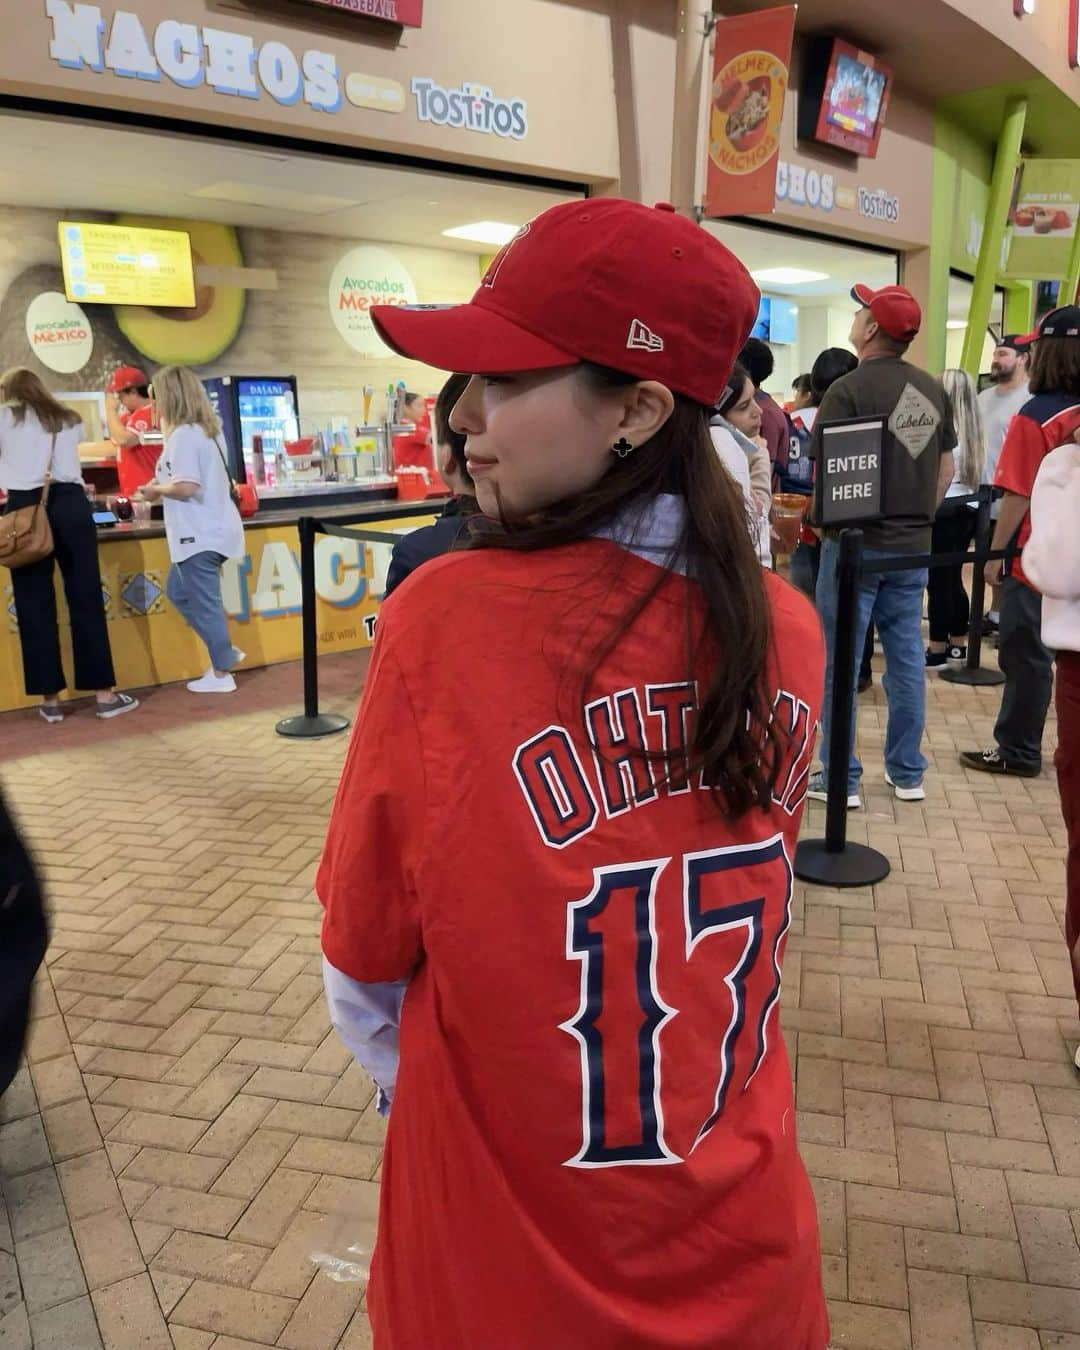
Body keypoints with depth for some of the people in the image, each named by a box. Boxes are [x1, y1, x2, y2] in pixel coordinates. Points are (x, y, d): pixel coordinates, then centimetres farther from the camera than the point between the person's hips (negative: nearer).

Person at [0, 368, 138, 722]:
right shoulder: (68, 419, 22)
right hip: (70, 504, 2)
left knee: (35, 606, 3)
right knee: (86, 599, 1)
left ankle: (50, 699, 5)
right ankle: (105, 694, 1)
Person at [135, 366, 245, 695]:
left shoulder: (183, 434, -16)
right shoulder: (203, 430, 12)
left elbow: (186, 487, -25)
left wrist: (156, 489, -7)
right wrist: (163, 486, 14)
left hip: (199, 535, -10)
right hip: (210, 528, 10)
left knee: (204, 602, 0)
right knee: (178, 591, 21)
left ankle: (221, 674, 10)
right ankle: (225, 651, 23)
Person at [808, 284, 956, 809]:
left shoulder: (849, 389, -14)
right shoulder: (934, 390, 6)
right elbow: (946, 467, 12)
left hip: (857, 544, -6)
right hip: (914, 546, 6)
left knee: (840, 663, 3)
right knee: (906, 657, 12)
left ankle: (840, 779, 10)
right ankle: (907, 773, 21)